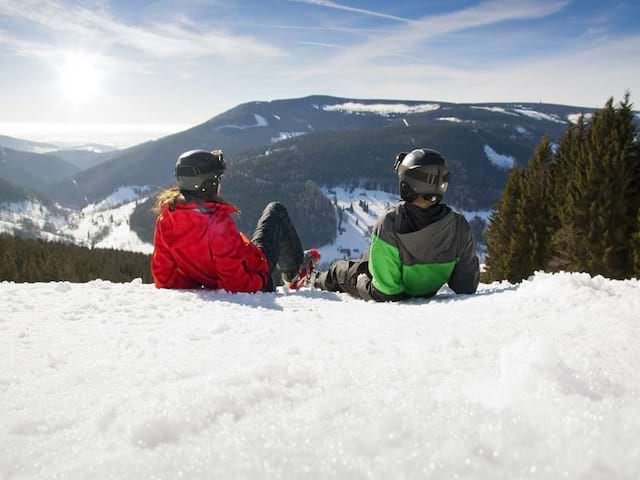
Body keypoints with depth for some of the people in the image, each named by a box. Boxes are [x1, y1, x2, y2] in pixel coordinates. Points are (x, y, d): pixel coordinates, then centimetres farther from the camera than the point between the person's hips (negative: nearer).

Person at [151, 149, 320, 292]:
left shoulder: (166, 217, -14)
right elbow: (235, 282, -31)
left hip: (210, 283, 6)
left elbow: (162, 274, -4)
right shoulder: (217, 221, -35)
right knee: (276, 211, 12)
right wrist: (261, 281, -13)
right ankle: (295, 270, 29)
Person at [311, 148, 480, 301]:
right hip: (428, 295, 5)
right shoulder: (459, 227, -26)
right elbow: (468, 285, -16)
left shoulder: (388, 226, -39)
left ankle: (317, 281, 60)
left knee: (337, 270, 26)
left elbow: (385, 293, -34)